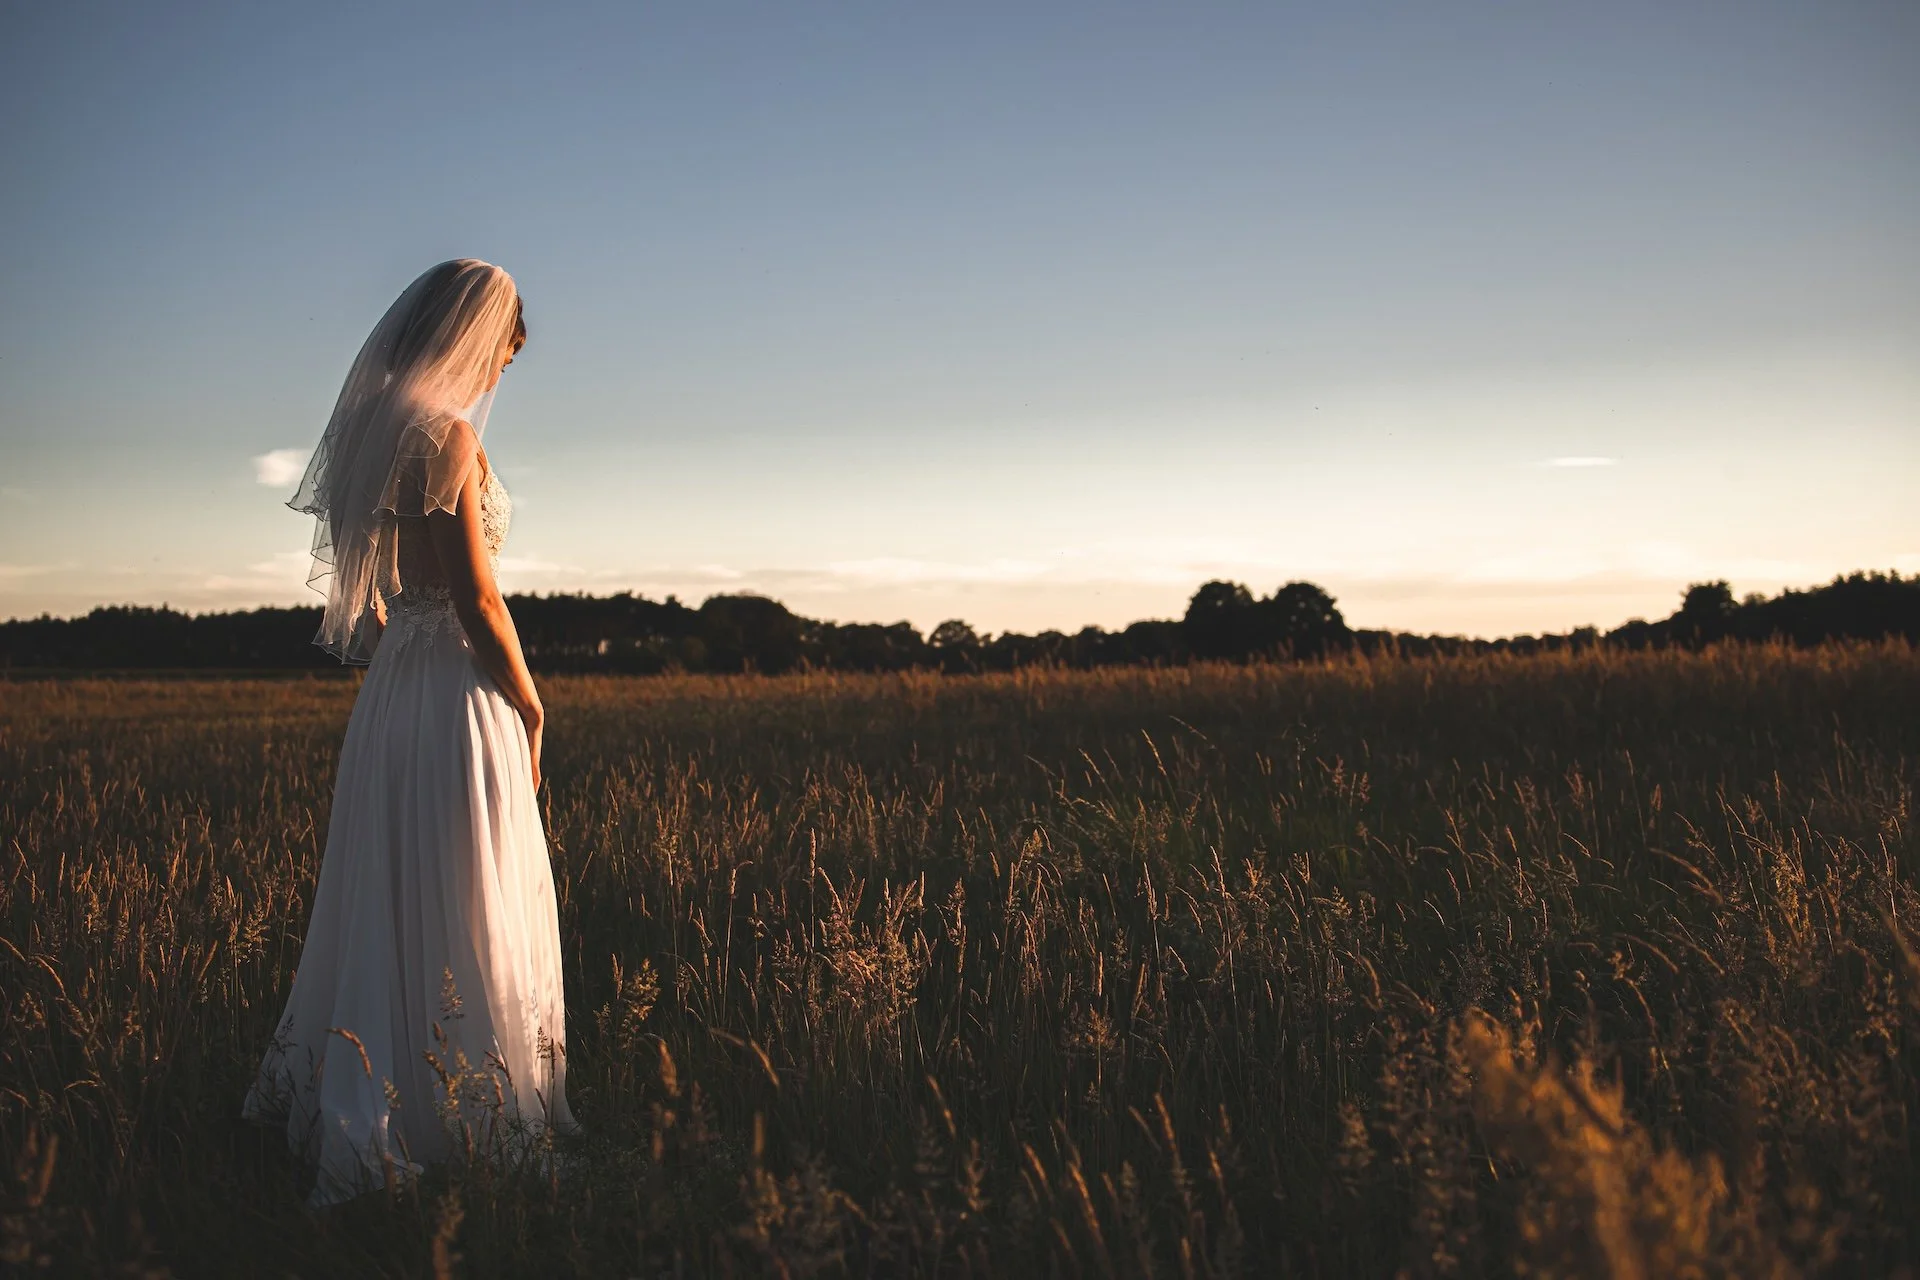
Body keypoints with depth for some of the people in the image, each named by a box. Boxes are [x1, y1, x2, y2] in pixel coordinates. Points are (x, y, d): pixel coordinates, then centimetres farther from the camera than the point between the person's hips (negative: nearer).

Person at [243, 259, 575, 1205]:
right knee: (463, 914, -1)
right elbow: (478, 601, -18)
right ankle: (453, 1119, 7)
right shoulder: (448, 432, -15)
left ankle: (352, 1113, 23)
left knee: (383, 905, 15)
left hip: (390, 686, 9)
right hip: (459, 691, -9)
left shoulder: (377, 427, 12)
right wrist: (530, 705, -6)